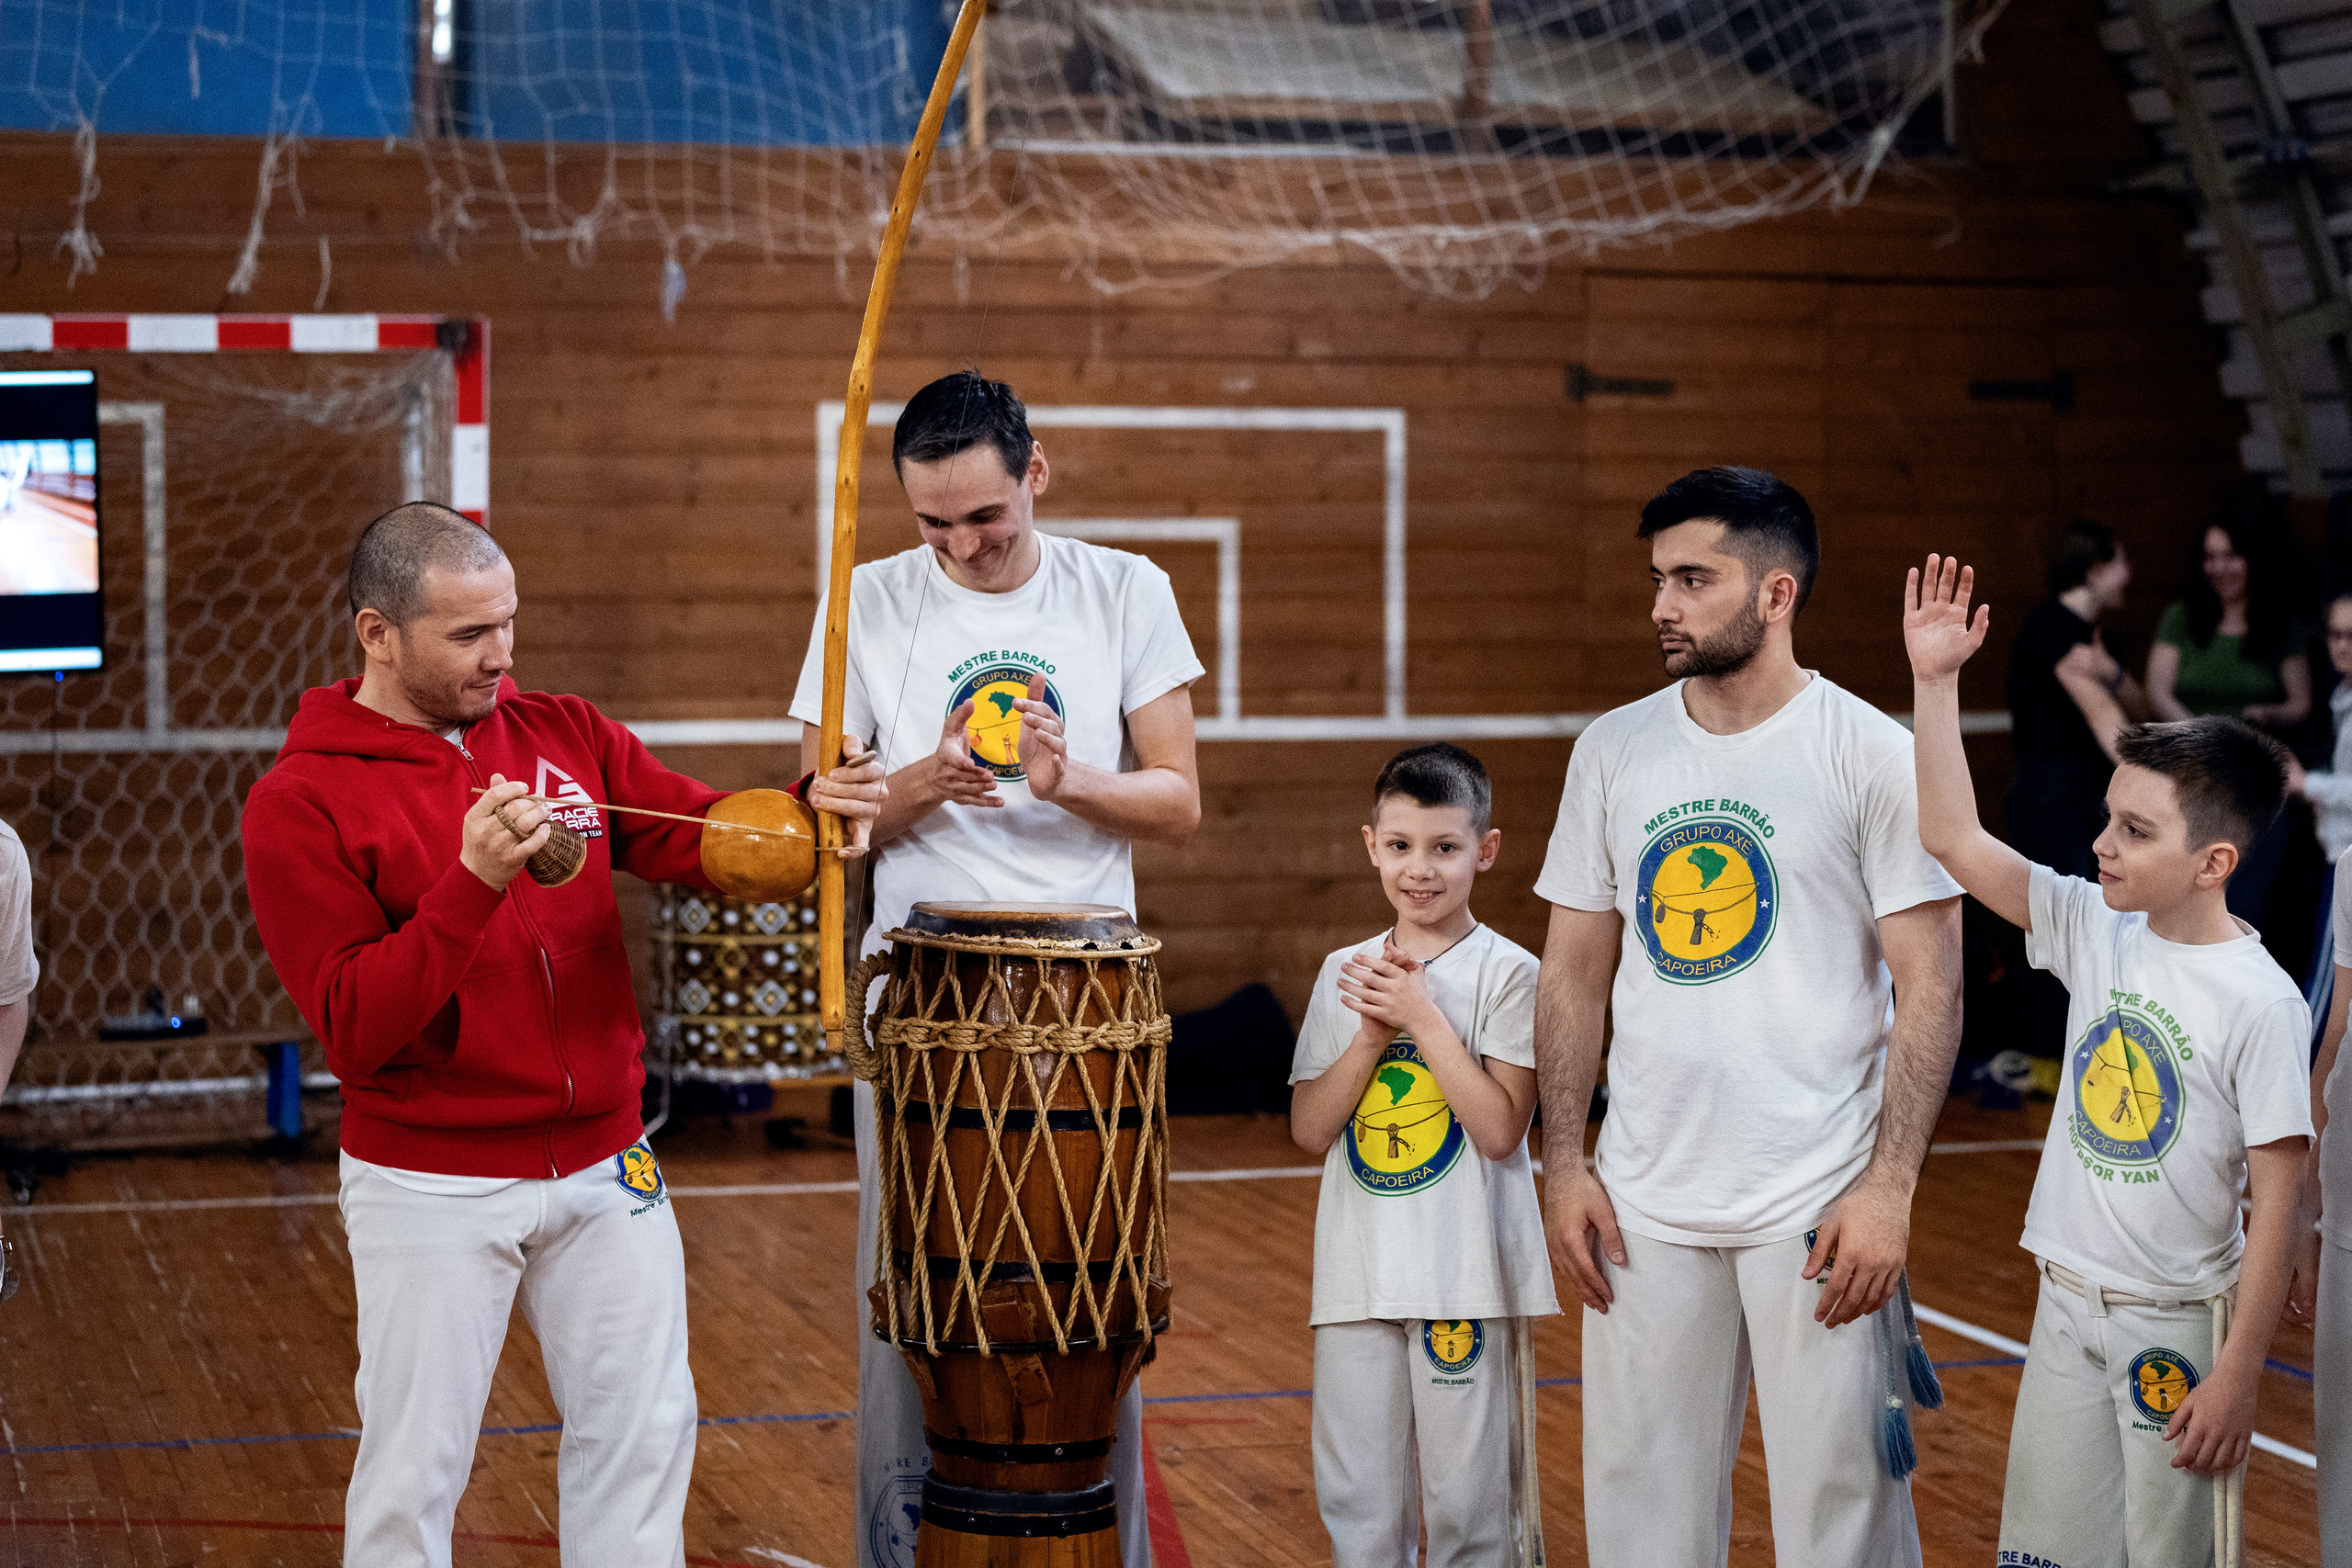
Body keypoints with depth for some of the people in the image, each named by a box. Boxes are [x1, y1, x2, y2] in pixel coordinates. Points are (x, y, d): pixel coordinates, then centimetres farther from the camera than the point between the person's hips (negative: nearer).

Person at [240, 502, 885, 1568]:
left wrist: (809, 808, -20)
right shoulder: (300, 807, -11)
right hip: (433, 1189, -5)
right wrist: (473, 883, -27)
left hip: (606, 1167, 5)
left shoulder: (564, 735, 5)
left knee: (641, 1433, 12)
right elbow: (354, 1030, -17)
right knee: (415, 1469, 3)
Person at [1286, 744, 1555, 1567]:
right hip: (1358, 1273, 4)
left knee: (1466, 1498, 2)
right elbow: (1310, 1129, 3)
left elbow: (1500, 1128, -14)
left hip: (1467, 1275, -4)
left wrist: (1422, 1015, -15)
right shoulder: (1345, 973, 9)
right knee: (1354, 1498, 10)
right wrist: (1373, 1034, -11)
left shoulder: (1507, 973, -4)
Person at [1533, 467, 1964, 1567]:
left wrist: (1888, 1189, -13)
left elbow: (1929, 984, -7)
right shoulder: (1613, 751, 7)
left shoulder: (1873, 756, -6)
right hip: (1645, 1206, 4)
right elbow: (1575, 971, 11)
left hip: (1818, 1206, -4)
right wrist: (1563, 1167, 4)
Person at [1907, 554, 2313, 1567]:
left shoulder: (2261, 1002, -16)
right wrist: (1935, 681, -8)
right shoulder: (2096, 932, 0)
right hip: (2067, 1307, 6)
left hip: (2179, 1325, -6)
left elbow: (2277, 1201, -15)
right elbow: (1953, 839, -1)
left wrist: (2237, 1378, -16)